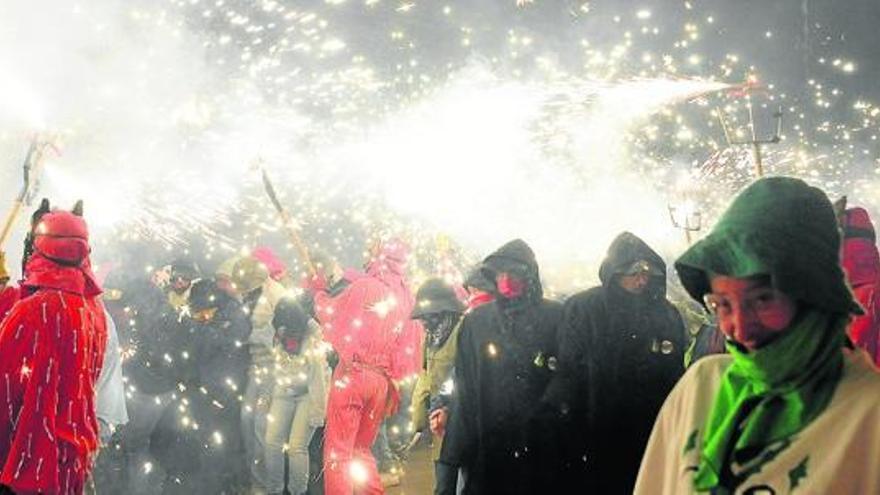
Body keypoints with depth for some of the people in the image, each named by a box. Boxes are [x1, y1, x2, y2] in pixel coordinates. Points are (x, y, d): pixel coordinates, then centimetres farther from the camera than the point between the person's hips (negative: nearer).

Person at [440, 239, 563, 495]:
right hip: (489, 448, 1)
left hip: (544, 447, -1)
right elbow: (465, 390, 5)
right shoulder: (475, 323, 8)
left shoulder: (556, 318, 2)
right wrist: (461, 448, -2)